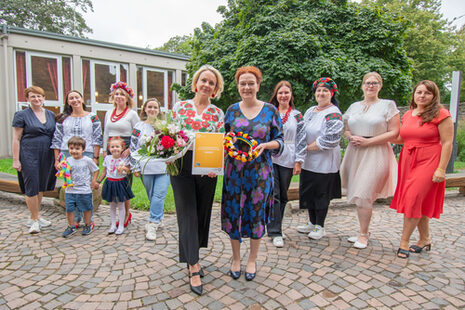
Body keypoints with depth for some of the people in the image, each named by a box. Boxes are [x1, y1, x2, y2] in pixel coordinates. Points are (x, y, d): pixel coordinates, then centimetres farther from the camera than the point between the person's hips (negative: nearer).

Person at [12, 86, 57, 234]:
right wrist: (16, 159, -9)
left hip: (46, 156, 5)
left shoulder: (51, 115, 11)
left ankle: (34, 216, 27)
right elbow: (16, 139, -4)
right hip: (29, 156, -4)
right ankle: (34, 219, 11)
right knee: (32, 188, -3)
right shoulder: (21, 115, -2)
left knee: (41, 187, 12)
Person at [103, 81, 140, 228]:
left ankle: (126, 215, 10)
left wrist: (129, 149, -15)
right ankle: (123, 214, 15)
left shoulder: (132, 114, 0)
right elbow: (105, 133, 21)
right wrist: (105, 150, 13)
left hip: (125, 151, -5)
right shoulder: (109, 113, 17)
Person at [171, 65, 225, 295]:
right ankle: (193, 268, 6)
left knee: (202, 213, 10)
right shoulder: (180, 106, 5)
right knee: (187, 214, -2)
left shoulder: (218, 113, 6)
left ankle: (191, 257, 32)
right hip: (182, 166, -1)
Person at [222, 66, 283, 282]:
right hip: (235, 169, 2)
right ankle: (236, 259, 28)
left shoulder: (270, 110, 1)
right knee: (233, 212, 6)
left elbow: (279, 140, 3)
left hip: (259, 170, -1)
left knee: (256, 213, 7)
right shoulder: (232, 110, 6)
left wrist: (264, 145, -16)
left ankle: (252, 260, 29)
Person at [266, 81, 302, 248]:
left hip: (287, 160, 1)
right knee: (273, 194, -7)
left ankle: (274, 226, 24)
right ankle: (275, 232, -2)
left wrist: (298, 161, -2)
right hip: (269, 157, 0)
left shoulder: (297, 115, 9)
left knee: (283, 195, 8)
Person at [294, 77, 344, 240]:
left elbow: (330, 139, -20)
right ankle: (312, 223, 32)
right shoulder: (310, 111, 10)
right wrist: (299, 159, -3)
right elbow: (301, 135, 4)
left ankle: (320, 227, 22)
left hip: (324, 163, -6)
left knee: (321, 193, 4)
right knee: (309, 192, 14)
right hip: (308, 161, 7)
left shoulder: (334, 114, -10)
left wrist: (308, 147, -11)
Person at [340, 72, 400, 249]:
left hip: (375, 154, -5)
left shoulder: (388, 105, 1)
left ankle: (363, 235, 10)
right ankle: (364, 232, 25)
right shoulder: (354, 106, 15)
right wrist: (351, 137, -4)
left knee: (364, 195, -8)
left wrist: (367, 141, -14)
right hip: (355, 153, 5)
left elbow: (394, 132, -6)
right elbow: (346, 130, 19)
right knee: (358, 196, 9)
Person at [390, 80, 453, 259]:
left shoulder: (441, 114, -6)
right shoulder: (407, 115, 11)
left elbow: (447, 143, -10)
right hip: (408, 162, 6)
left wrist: (441, 169, -15)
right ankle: (425, 239, 28)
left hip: (428, 163, -6)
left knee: (413, 200, -9)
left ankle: (404, 242, 2)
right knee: (419, 203, 13)